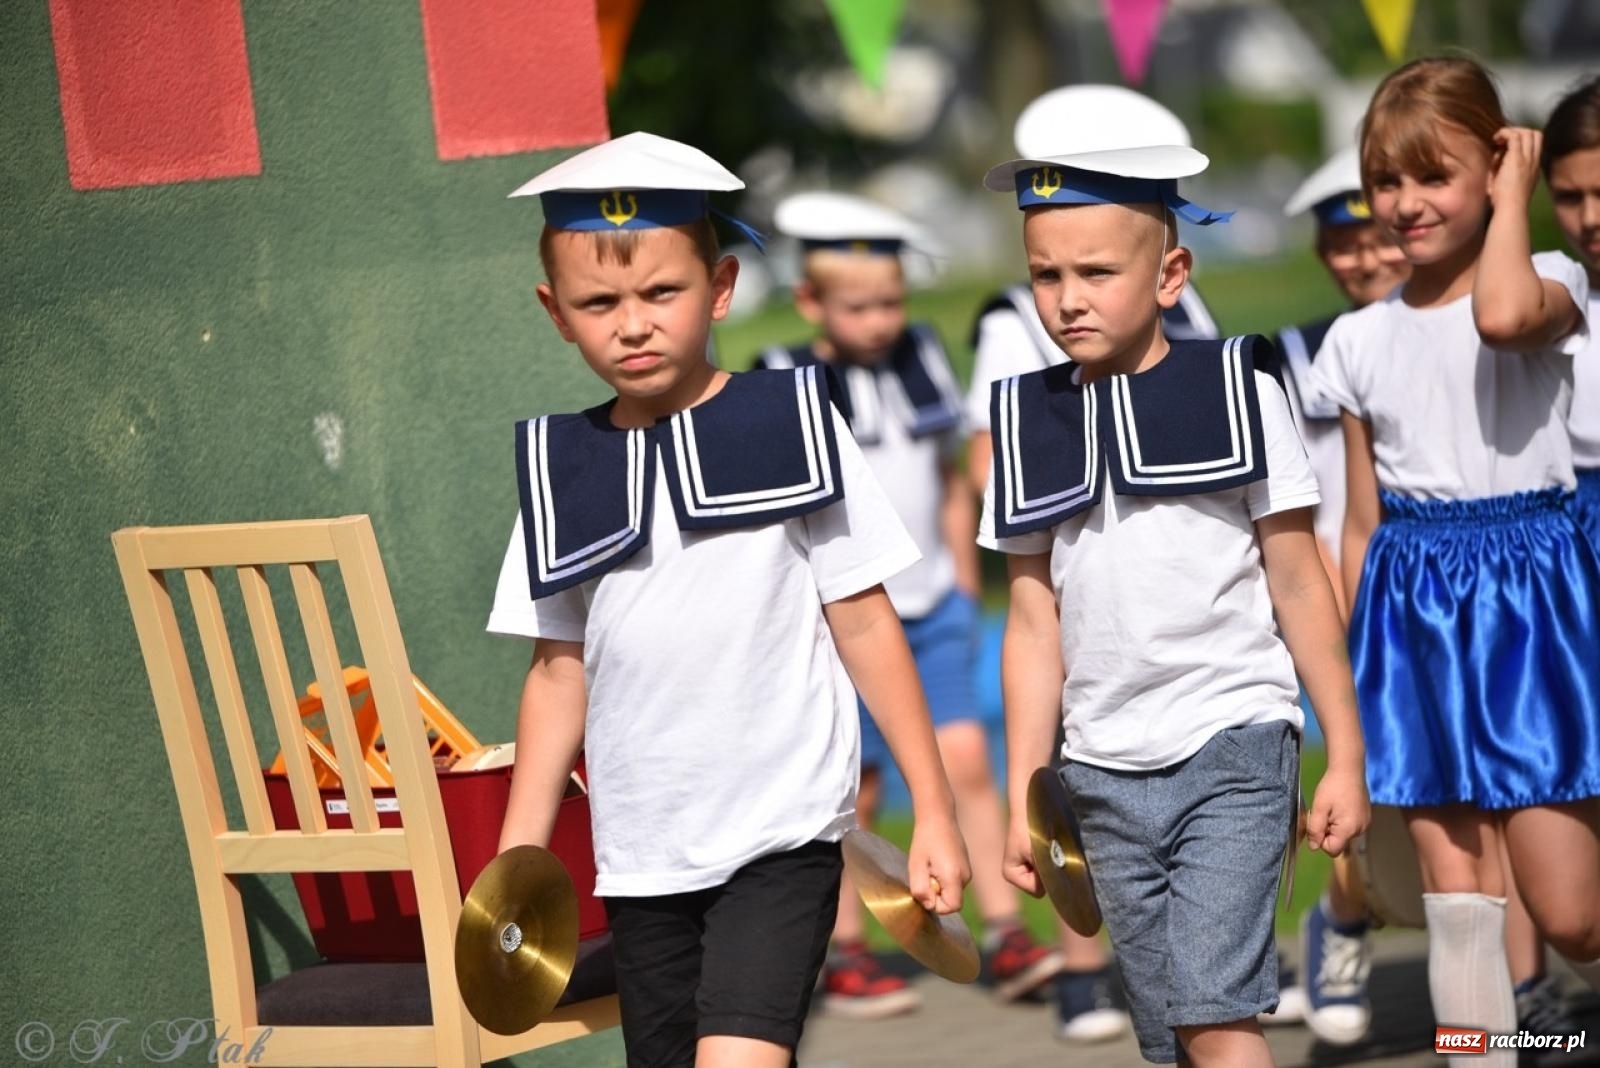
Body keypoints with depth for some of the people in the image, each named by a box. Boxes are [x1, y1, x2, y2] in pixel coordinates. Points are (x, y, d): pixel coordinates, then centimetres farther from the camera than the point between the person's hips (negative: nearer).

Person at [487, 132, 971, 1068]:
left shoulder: (791, 427, -3)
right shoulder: (562, 469, 6)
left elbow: (865, 624, -1)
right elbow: (560, 671, 11)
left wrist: (935, 810, -2)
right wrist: (519, 859, 8)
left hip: (780, 834, -4)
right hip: (642, 857, 4)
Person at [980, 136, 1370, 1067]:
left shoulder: (1237, 391, -1)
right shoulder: (1030, 421, 7)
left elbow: (1299, 586, 1)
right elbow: (1035, 624, 9)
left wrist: (1346, 756, 0)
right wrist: (1024, 798, 7)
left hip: (1232, 747, -4)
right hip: (1105, 772, 4)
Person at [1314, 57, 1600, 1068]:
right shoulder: (1360, 342, 8)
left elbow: (1502, 316, -32)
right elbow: (1361, 523, 13)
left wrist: (1515, 196, -15)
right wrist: (1352, 680, 11)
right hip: (1413, 606, 4)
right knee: (1458, 901, 3)